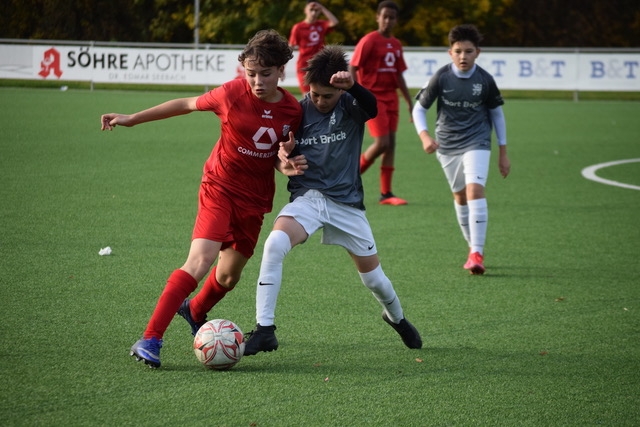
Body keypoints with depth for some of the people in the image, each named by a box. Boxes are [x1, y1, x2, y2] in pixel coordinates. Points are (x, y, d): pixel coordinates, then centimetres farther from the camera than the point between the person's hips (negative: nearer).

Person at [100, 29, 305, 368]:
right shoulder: (233, 94, -15)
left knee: (228, 276, 14)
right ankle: (150, 340, -20)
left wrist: (287, 166, -16)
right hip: (220, 187, -4)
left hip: (255, 198, 4)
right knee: (200, 261, -23)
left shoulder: (292, 111, -6)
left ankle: (195, 312, 48)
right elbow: (187, 104, 1)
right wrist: (132, 119, 5)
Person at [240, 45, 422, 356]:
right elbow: (283, 152, 8)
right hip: (307, 197, 0)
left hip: (346, 201, 0)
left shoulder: (351, 105, -7)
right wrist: (285, 159, -17)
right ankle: (264, 329, -25)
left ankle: (396, 318, 45)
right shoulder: (298, 110, -1)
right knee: (274, 244, -30)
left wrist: (352, 86, -52)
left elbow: (372, 107, -30)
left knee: (373, 276, 10)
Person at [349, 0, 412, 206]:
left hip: (391, 98, 7)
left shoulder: (396, 45, 13)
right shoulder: (369, 41, -8)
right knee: (381, 143, -13)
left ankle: (386, 193, 7)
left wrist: (410, 103, 18)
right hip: (372, 97, -7)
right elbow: (352, 69, -11)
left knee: (391, 144, 3)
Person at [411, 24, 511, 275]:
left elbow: (496, 113, 6)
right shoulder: (441, 77, -8)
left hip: (476, 143, -2)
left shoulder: (485, 80, -7)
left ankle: (477, 253, -22)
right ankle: (473, 247, 29)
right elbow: (419, 108, -1)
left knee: (475, 190, -21)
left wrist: (503, 153, 8)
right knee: (460, 196, 11)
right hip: (447, 145, 2)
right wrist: (424, 135, -19)